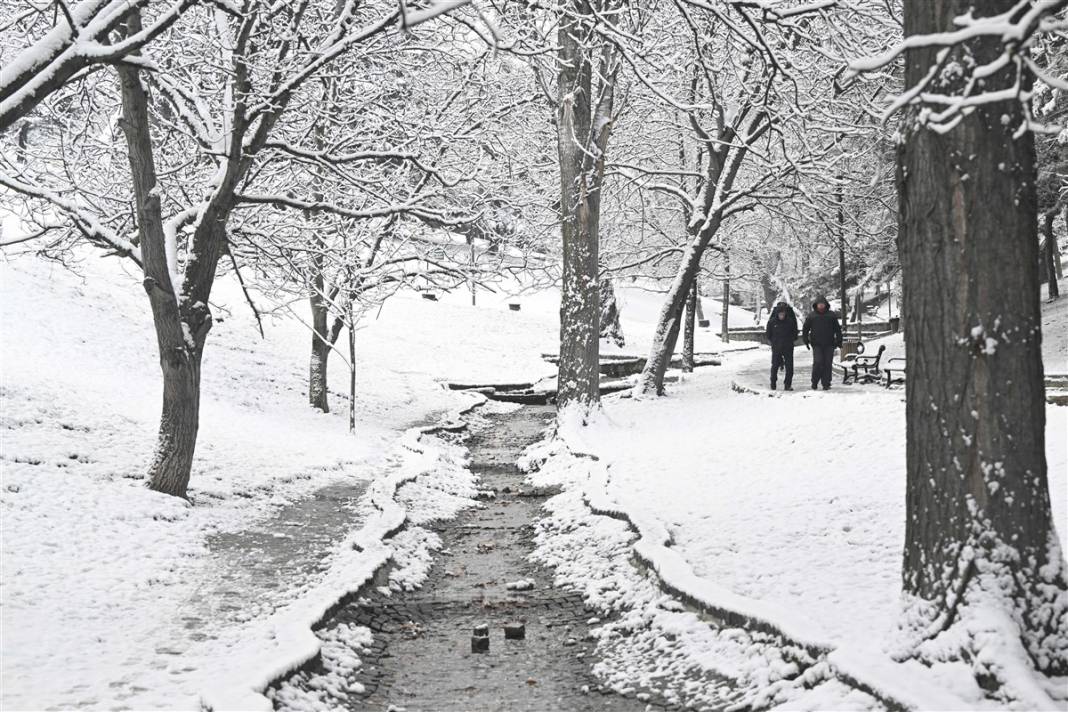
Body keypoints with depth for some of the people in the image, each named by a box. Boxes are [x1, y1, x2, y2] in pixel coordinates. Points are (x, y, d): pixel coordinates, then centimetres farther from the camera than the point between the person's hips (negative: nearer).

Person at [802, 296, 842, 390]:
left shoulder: (831, 315, 8)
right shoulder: (811, 316, 7)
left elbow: (838, 329, 11)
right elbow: (805, 329, 12)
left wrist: (839, 341, 6)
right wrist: (806, 340, 3)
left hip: (829, 344, 1)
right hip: (817, 344, -1)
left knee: (828, 364, 0)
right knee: (818, 362, -13)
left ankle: (826, 383, 6)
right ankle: (814, 382, 1)